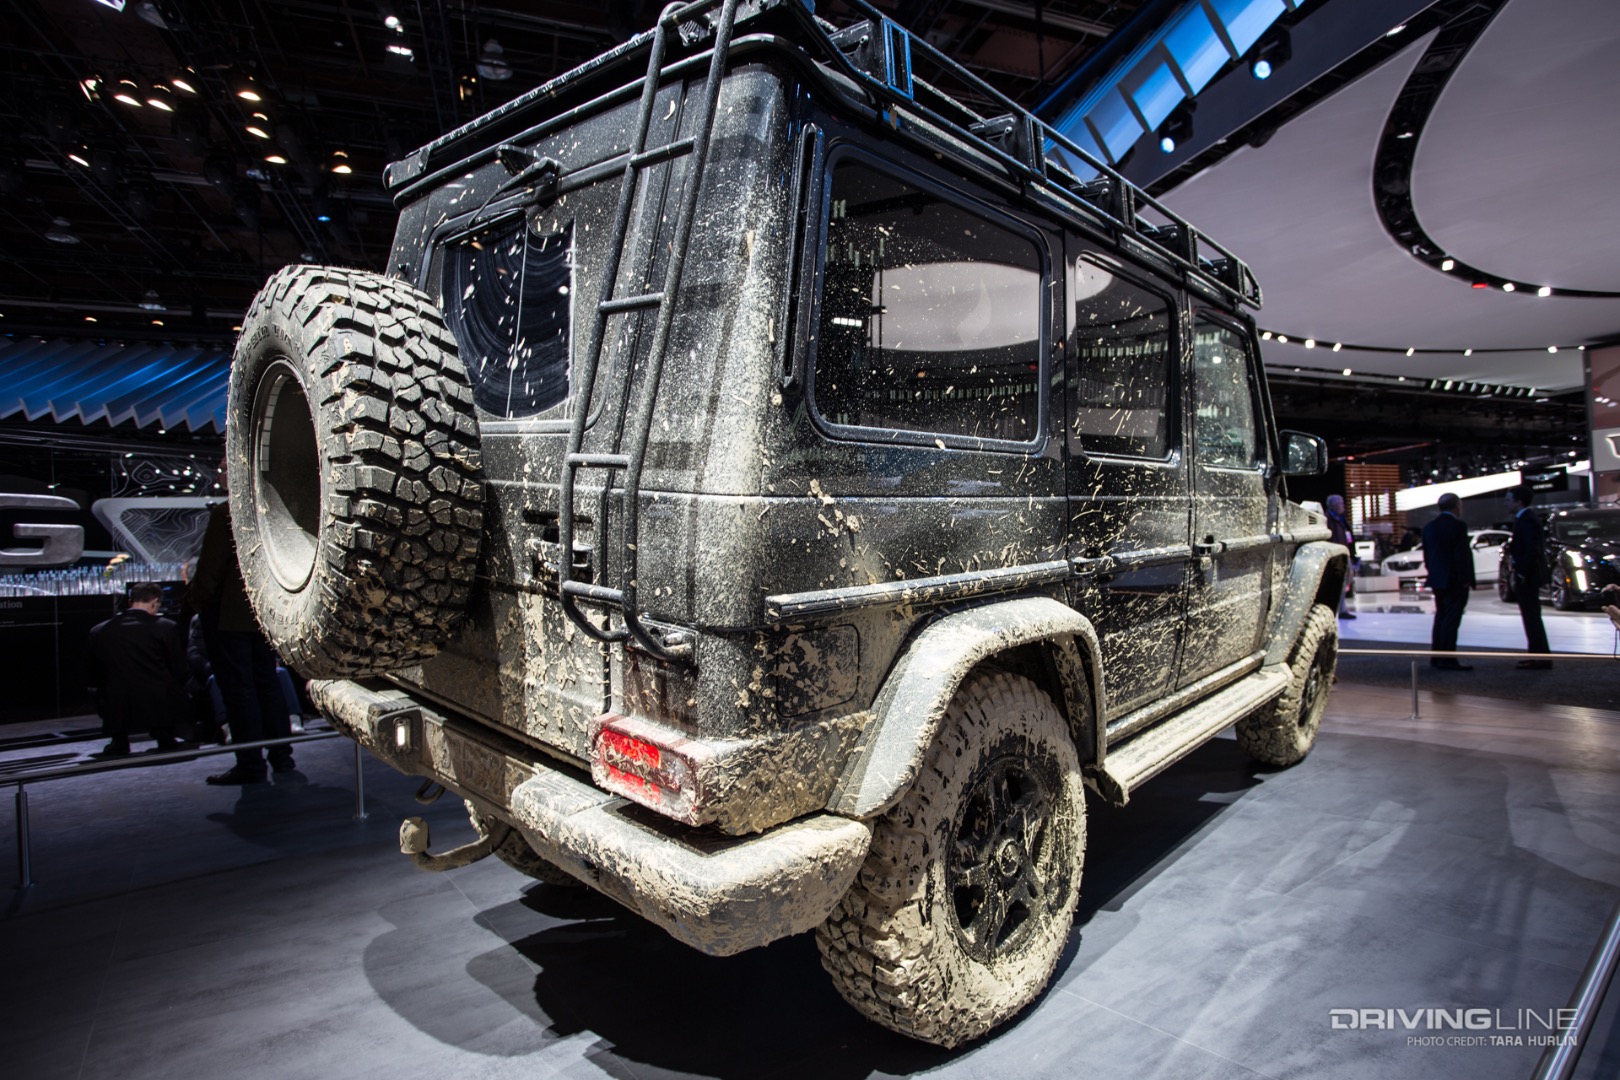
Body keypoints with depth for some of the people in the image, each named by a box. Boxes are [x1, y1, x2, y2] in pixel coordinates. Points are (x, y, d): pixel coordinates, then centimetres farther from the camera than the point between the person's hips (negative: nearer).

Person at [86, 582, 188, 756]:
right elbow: (179, 673, -1)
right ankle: (165, 738, 17)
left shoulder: (98, 631, 4)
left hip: (117, 712, 3)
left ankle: (119, 742, 21)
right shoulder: (166, 627, -5)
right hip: (160, 708, -3)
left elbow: (94, 679, 13)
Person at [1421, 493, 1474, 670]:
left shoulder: (1429, 527, 10)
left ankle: (1437, 656, 18)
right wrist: (1465, 579, -14)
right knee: (1452, 619, -6)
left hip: (1437, 580, 7)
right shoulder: (1458, 526, -13)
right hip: (1455, 581, -7)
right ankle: (1447, 659, -7)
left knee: (1441, 617, 15)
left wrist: (1433, 575, 17)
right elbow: (1461, 555, -17)